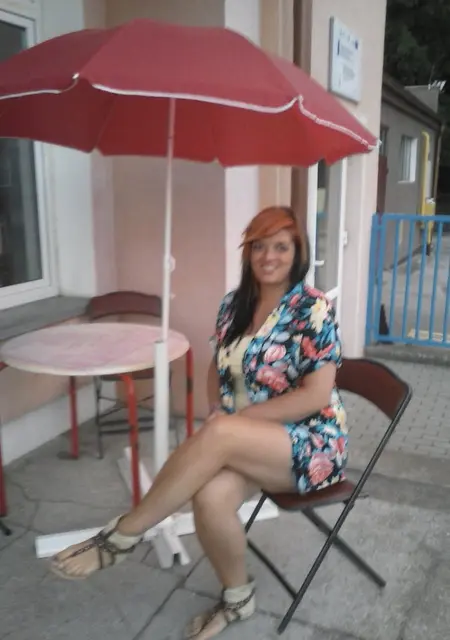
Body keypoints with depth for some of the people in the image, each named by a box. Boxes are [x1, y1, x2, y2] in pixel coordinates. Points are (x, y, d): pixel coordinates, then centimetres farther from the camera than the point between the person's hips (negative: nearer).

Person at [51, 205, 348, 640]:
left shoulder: (313, 309, -13)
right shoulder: (233, 304, 4)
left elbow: (317, 395, -18)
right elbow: (218, 368, 16)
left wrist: (232, 420, -19)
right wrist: (217, 412, -5)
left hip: (310, 444, -4)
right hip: (247, 446, 5)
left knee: (218, 436, -34)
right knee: (211, 497, -28)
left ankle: (123, 535, -18)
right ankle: (237, 598, 2)